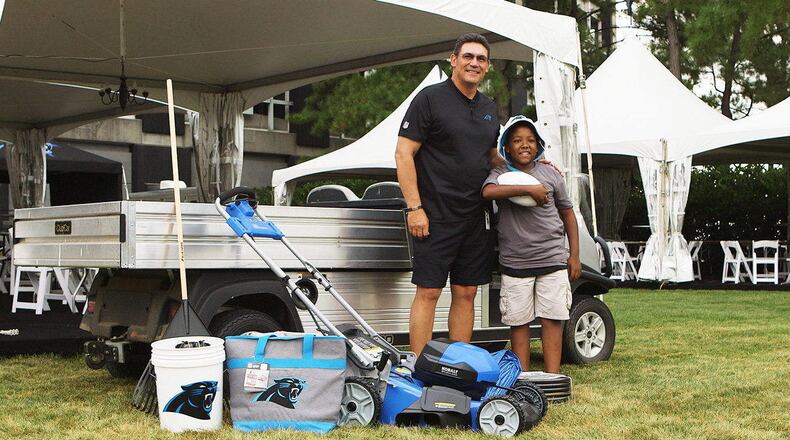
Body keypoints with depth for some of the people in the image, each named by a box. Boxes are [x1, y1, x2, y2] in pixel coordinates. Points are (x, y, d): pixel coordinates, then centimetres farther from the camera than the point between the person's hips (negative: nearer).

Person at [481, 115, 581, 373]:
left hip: (553, 260, 1)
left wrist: (574, 255, 10)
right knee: (519, 322, 4)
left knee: (552, 320, 0)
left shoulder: (549, 173, 7)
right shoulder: (501, 174, 2)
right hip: (515, 262, -1)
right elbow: (488, 192, -23)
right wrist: (528, 188, -26)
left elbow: (567, 213, 15)